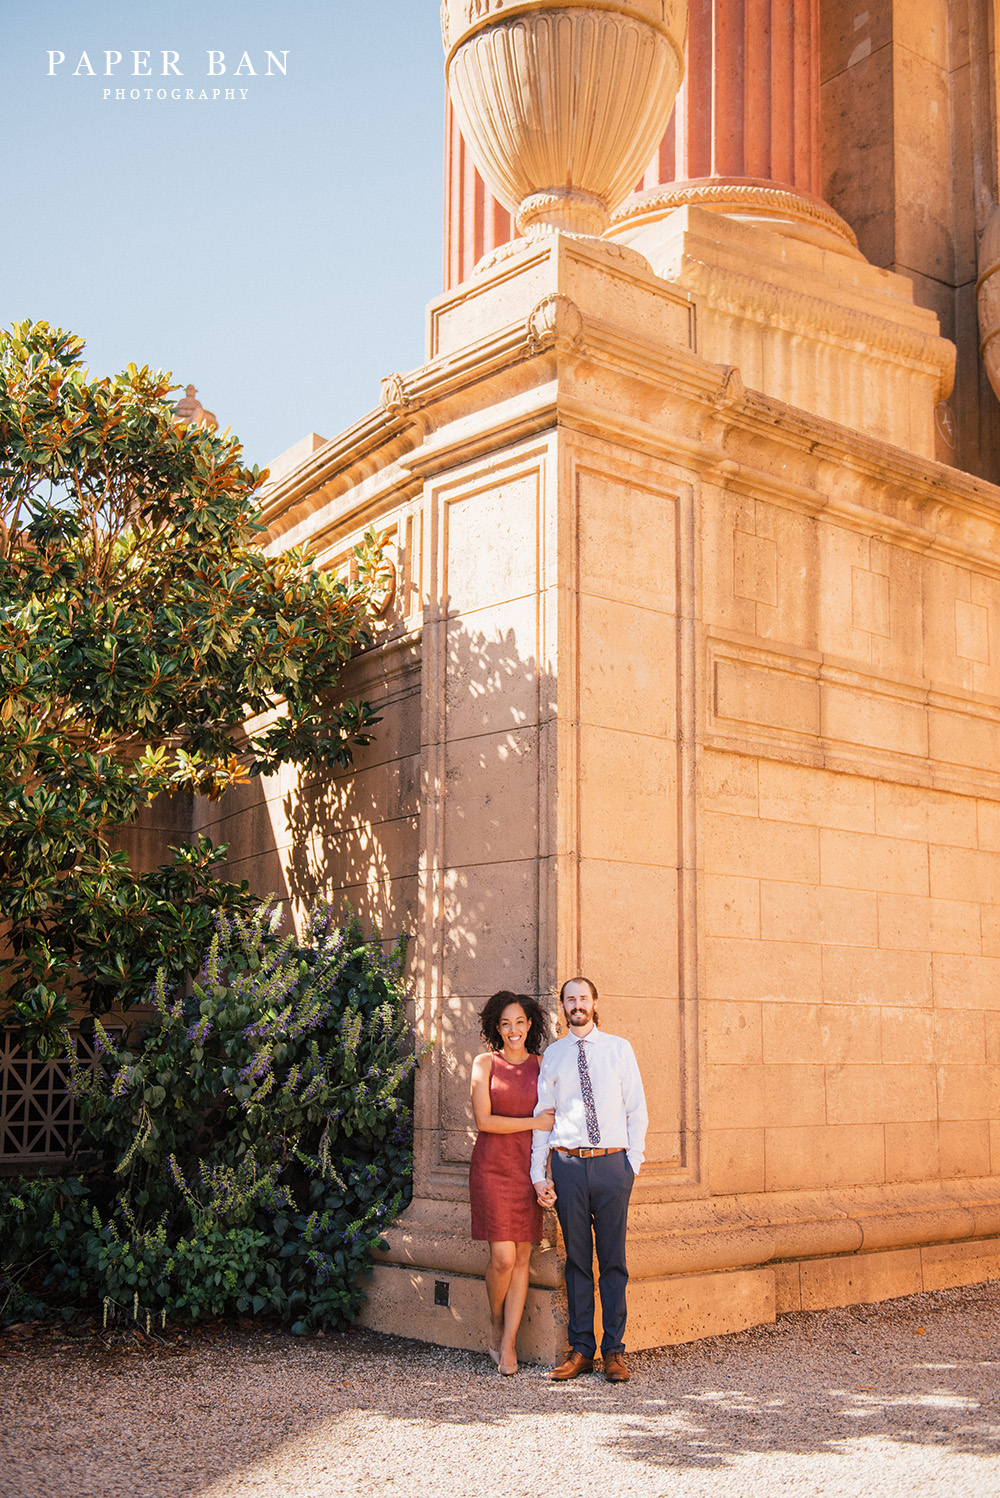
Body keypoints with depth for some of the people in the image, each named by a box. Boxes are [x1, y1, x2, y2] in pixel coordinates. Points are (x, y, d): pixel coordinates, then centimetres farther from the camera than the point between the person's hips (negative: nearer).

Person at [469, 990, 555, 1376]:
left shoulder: (540, 1065, 10)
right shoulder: (485, 1063, 2)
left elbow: (552, 1119, 14)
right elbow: (484, 1120, -7)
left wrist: (545, 1172, 5)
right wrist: (534, 1123, -8)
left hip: (528, 1167, 3)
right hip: (492, 1167, -3)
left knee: (522, 1258, 1)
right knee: (503, 1257, -9)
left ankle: (508, 1344, 10)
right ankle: (495, 1325, 18)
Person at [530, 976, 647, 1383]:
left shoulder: (618, 1048, 6)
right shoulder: (553, 1055, 9)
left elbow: (636, 1109, 6)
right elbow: (542, 1115, 8)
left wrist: (633, 1162, -3)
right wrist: (538, 1174, 3)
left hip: (612, 1163, -1)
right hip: (568, 1164, 1)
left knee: (613, 1260, 3)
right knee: (577, 1260, 5)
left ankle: (614, 1351, 10)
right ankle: (580, 1349, 13)